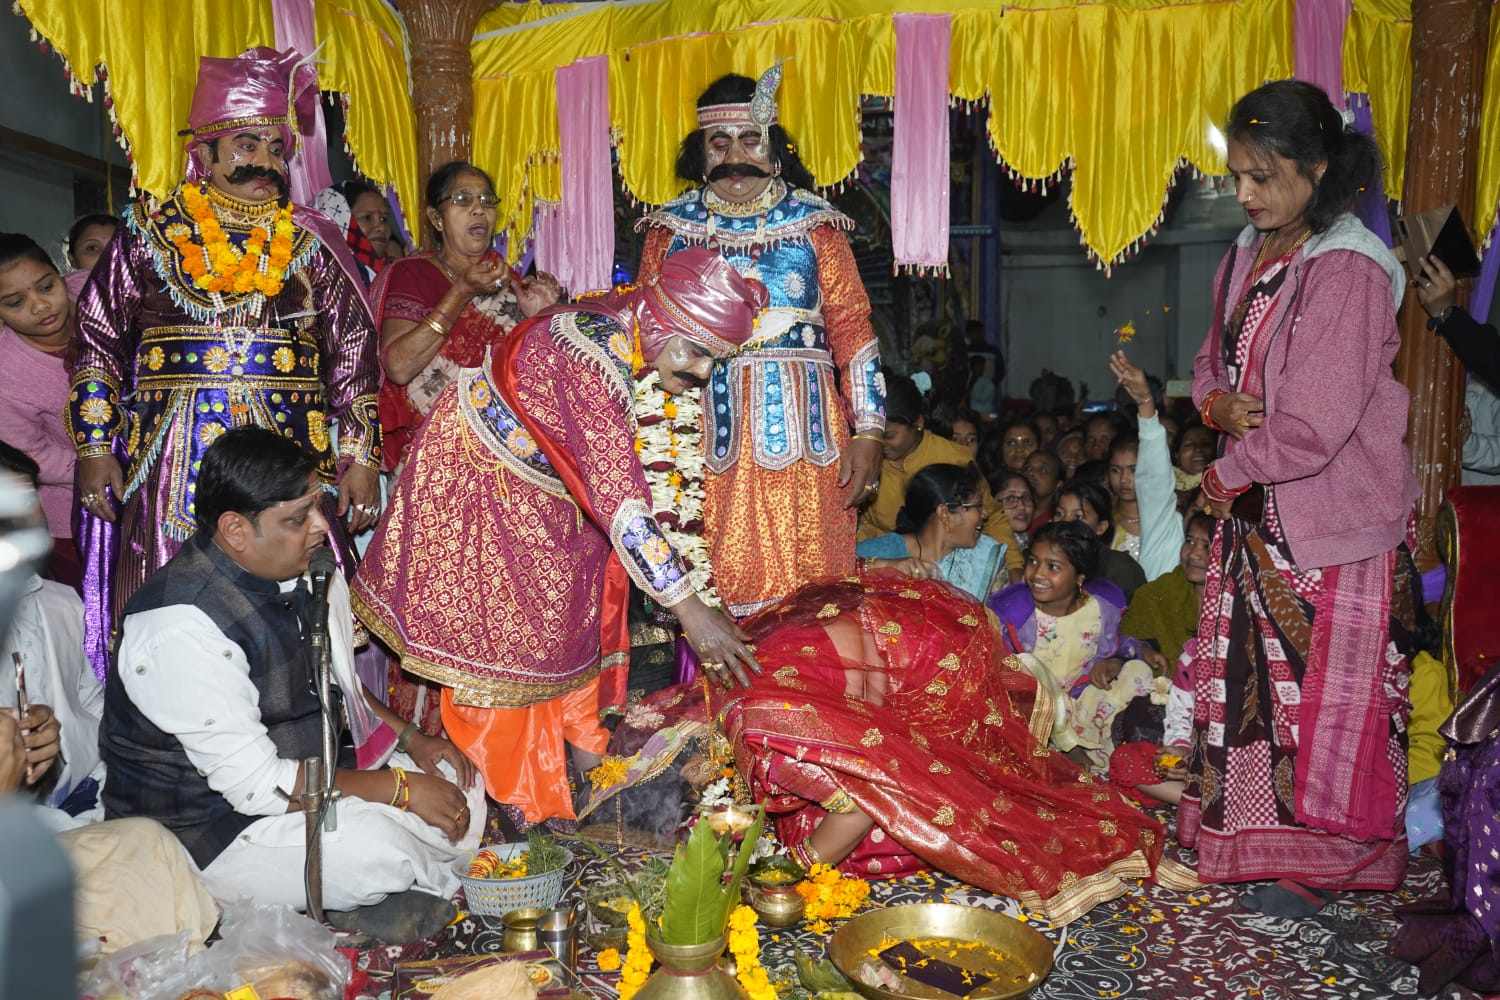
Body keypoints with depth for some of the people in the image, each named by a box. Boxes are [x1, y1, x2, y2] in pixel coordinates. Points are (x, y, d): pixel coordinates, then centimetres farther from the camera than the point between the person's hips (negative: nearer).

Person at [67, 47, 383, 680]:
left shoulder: (311, 246, 9)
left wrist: (360, 458, -1)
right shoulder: (151, 235, 9)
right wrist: (95, 445, 2)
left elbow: (355, 354, 6)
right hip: (171, 462, 0)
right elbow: (96, 340, 10)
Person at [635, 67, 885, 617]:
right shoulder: (671, 229, 13)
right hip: (700, 434, 1)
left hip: (797, 431, -1)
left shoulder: (813, 223, 9)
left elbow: (852, 326, 5)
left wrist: (867, 432, -3)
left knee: (801, 596, -3)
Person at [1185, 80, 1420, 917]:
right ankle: (1250, 836, 31)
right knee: (1251, 677, 15)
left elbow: (1315, 427, -23)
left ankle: (1319, 864, 20)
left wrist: (1227, 476, -9)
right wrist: (1220, 405, -6)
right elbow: (1213, 359, 17)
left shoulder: (1350, 273, -18)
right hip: (1257, 511, 8)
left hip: (1334, 520, -7)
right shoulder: (1247, 257, 6)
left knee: (1323, 692, 4)